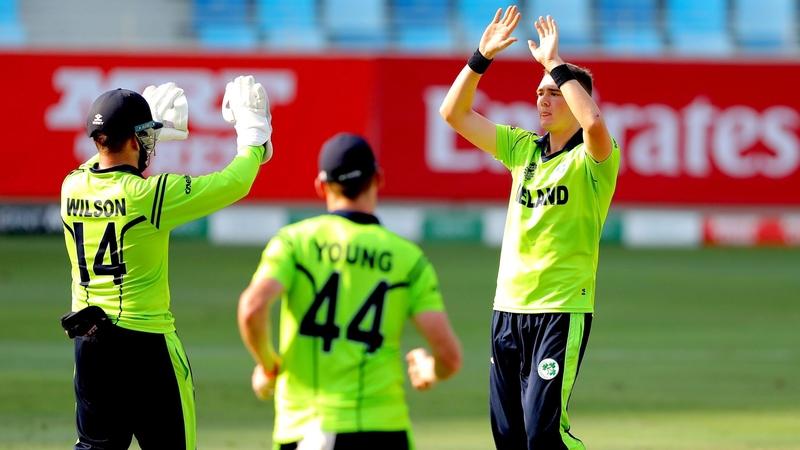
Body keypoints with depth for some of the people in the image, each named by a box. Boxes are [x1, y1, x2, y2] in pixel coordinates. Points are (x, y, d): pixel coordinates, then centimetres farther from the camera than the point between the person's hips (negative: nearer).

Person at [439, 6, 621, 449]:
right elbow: (454, 113, 13)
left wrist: (555, 64, -23)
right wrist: (481, 58, 2)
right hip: (508, 307, 6)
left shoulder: (592, 158, -5)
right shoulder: (523, 148, 12)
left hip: (562, 309, -6)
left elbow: (594, 122, -30)